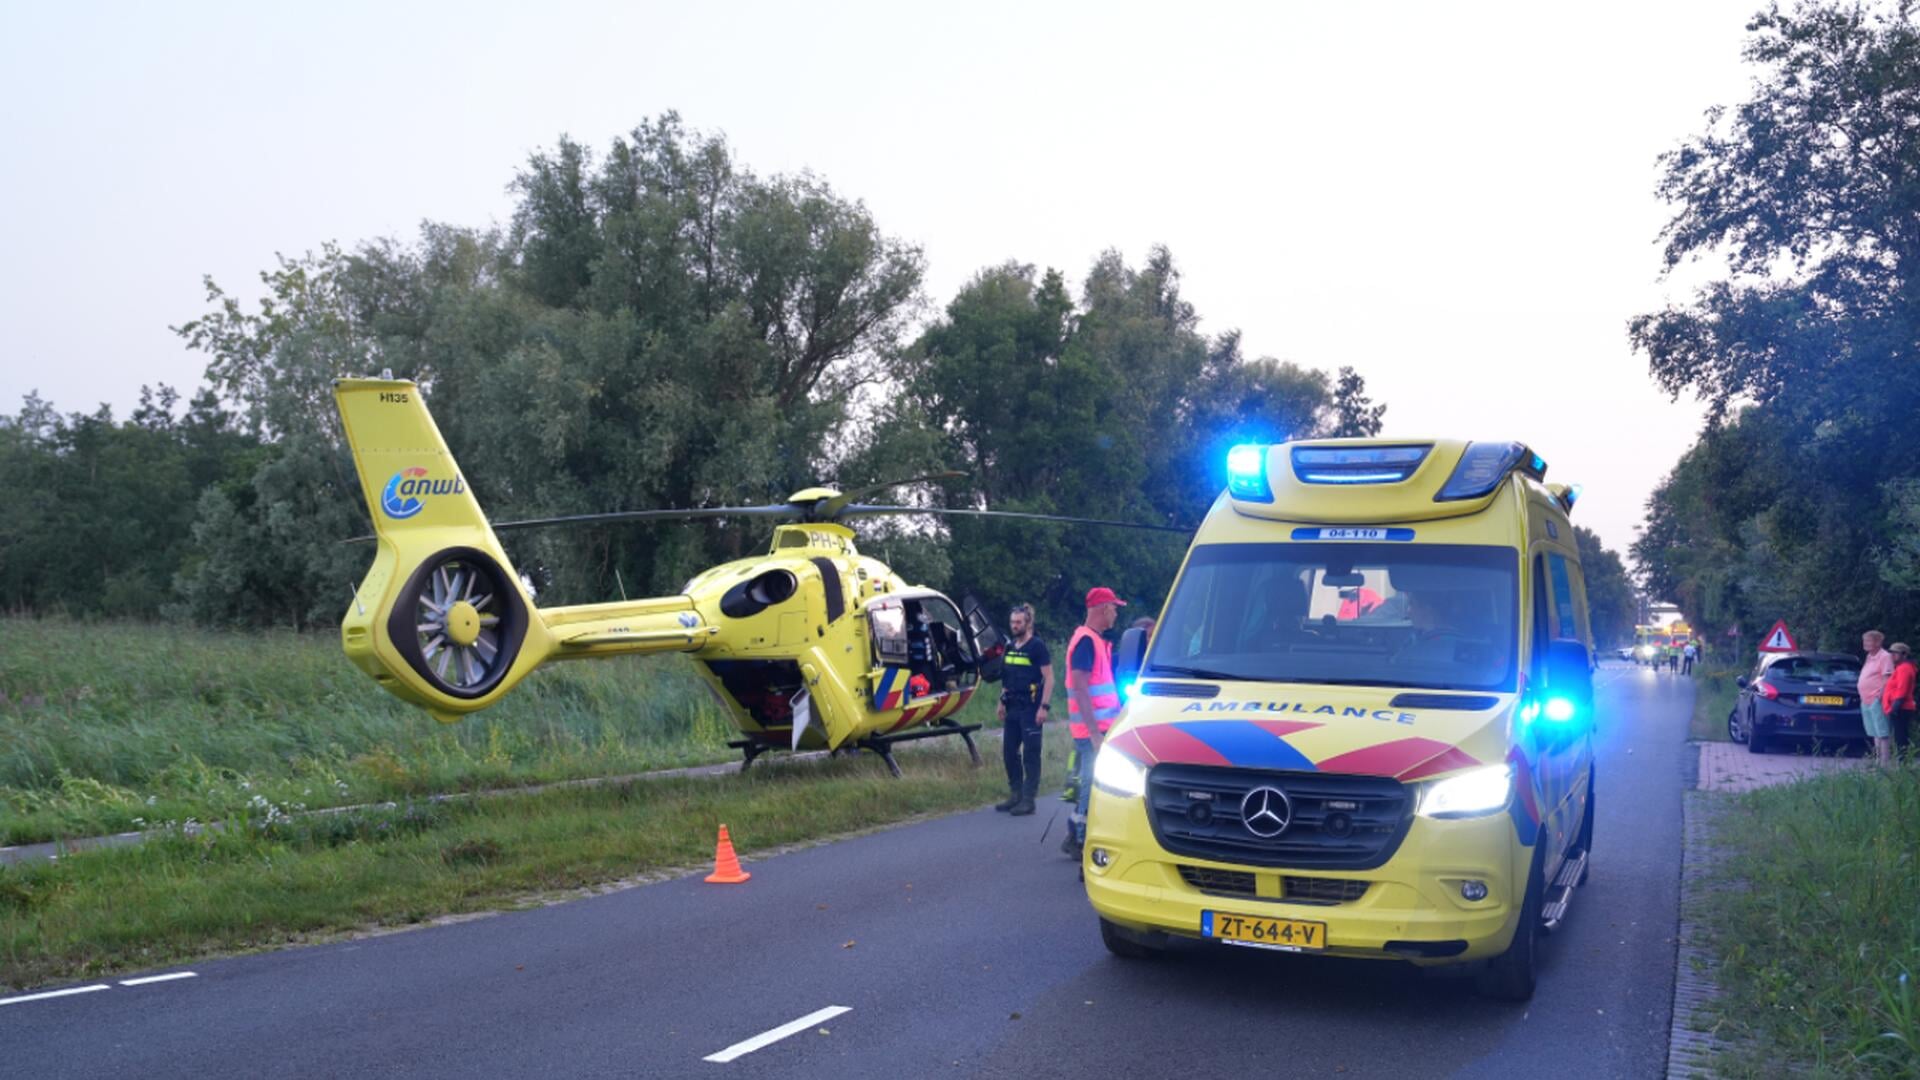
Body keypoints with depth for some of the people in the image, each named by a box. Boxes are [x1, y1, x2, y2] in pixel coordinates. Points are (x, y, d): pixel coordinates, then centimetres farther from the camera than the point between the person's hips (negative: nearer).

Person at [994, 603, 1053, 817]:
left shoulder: (1037, 647, -8)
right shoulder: (1010, 647, 14)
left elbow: (1049, 678, -12)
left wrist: (1044, 707, -18)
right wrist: (1002, 702, 17)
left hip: (1030, 710, -8)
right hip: (1012, 709, 8)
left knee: (1030, 755, -4)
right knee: (1009, 752, 10)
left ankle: (1028, 801, -2)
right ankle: (1015, 795, 21)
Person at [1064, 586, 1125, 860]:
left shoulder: (1097, 640, 16)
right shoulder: (1086, 641, -15)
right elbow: (1080, 689, -20)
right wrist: (1095, 732, -23)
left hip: (1100, 727, 10)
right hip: (1093, 729, -10)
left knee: (1088, 784, 14)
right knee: (1093, 786, -5)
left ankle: (1076, 838, 21)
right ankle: (1080, 841, 1)